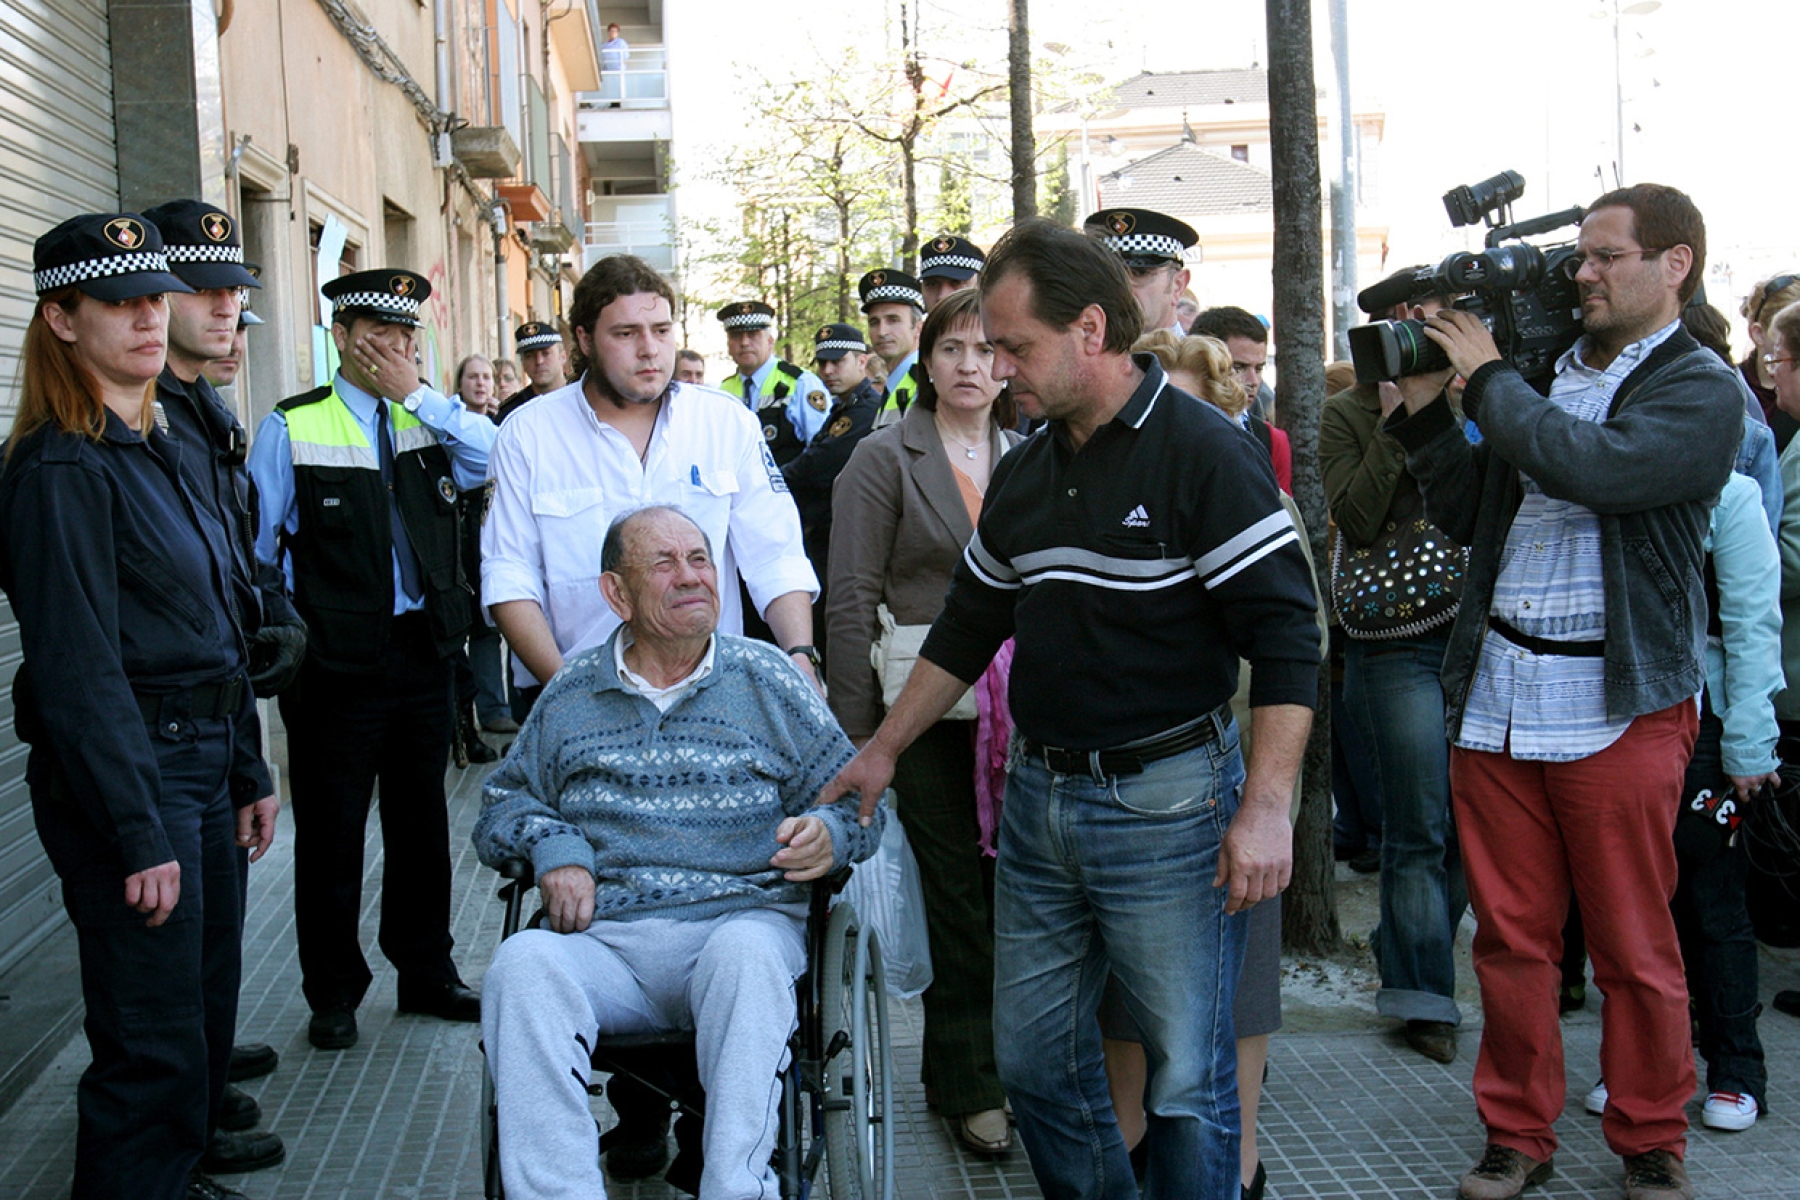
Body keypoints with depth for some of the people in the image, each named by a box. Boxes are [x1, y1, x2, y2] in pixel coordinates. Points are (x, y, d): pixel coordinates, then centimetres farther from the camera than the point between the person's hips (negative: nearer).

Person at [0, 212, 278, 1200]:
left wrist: (249, 772, 16)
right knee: (154, 1054, -2)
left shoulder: (157, 448, 14)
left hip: (203, 760, 9)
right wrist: (138, 836, -19)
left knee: (207, 1023, 17)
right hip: (122, 774, -9)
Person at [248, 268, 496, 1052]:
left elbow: (498, 458, -12)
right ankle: (332, 994, 21)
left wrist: (418, 394, -14)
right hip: (335, 660, -4)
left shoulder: (429, 422, 7)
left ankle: (426, 973, 30)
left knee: (420, 819, 15)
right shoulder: (292, 428, -4)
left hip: (421, 651, 4)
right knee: (331, 831, 6)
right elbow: (253, 546, -3)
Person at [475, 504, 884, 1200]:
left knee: (746, 952, -37)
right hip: (603, 937, 1)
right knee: (522, 965, -31)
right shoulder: (570, 698, 17)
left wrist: (828, 836, -10)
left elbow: (857, 802, 13)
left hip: (741, 918, -1)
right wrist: (550, 844, 0)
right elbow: (501, 806, 23)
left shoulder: (768, 682, 13)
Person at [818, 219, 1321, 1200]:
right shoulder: (1022, 474, 12)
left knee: (1186, 1078, 2)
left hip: (1166, 803, -7)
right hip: (1038, 796, 7)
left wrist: (1265, 807, -22)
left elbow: (1285, 641, -15)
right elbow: (966, 628, 23)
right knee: (1032, 1058, 14)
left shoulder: (1204, 452, -11)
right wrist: (883, 749, 24)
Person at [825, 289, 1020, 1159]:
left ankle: (990, 1063, 27)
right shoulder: (884, 459, -1)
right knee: (956, 892, 3)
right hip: (930, 711, -3)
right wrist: (858, 728, -10)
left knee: (1009, 885, 8)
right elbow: (852, 601, -5)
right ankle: (968, 1083, 18)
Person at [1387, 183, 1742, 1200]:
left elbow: (1594, 469, -24)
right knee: (1511, 936, 11)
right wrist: (1421, 409, 6)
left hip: (1618, 711, -5)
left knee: (1634, 948, 7)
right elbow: (1471, 513, 16)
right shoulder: (1549, 370, 13)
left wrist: (1489, 377, -13)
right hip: (1497, 697, 5)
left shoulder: (1701, 390, -5)